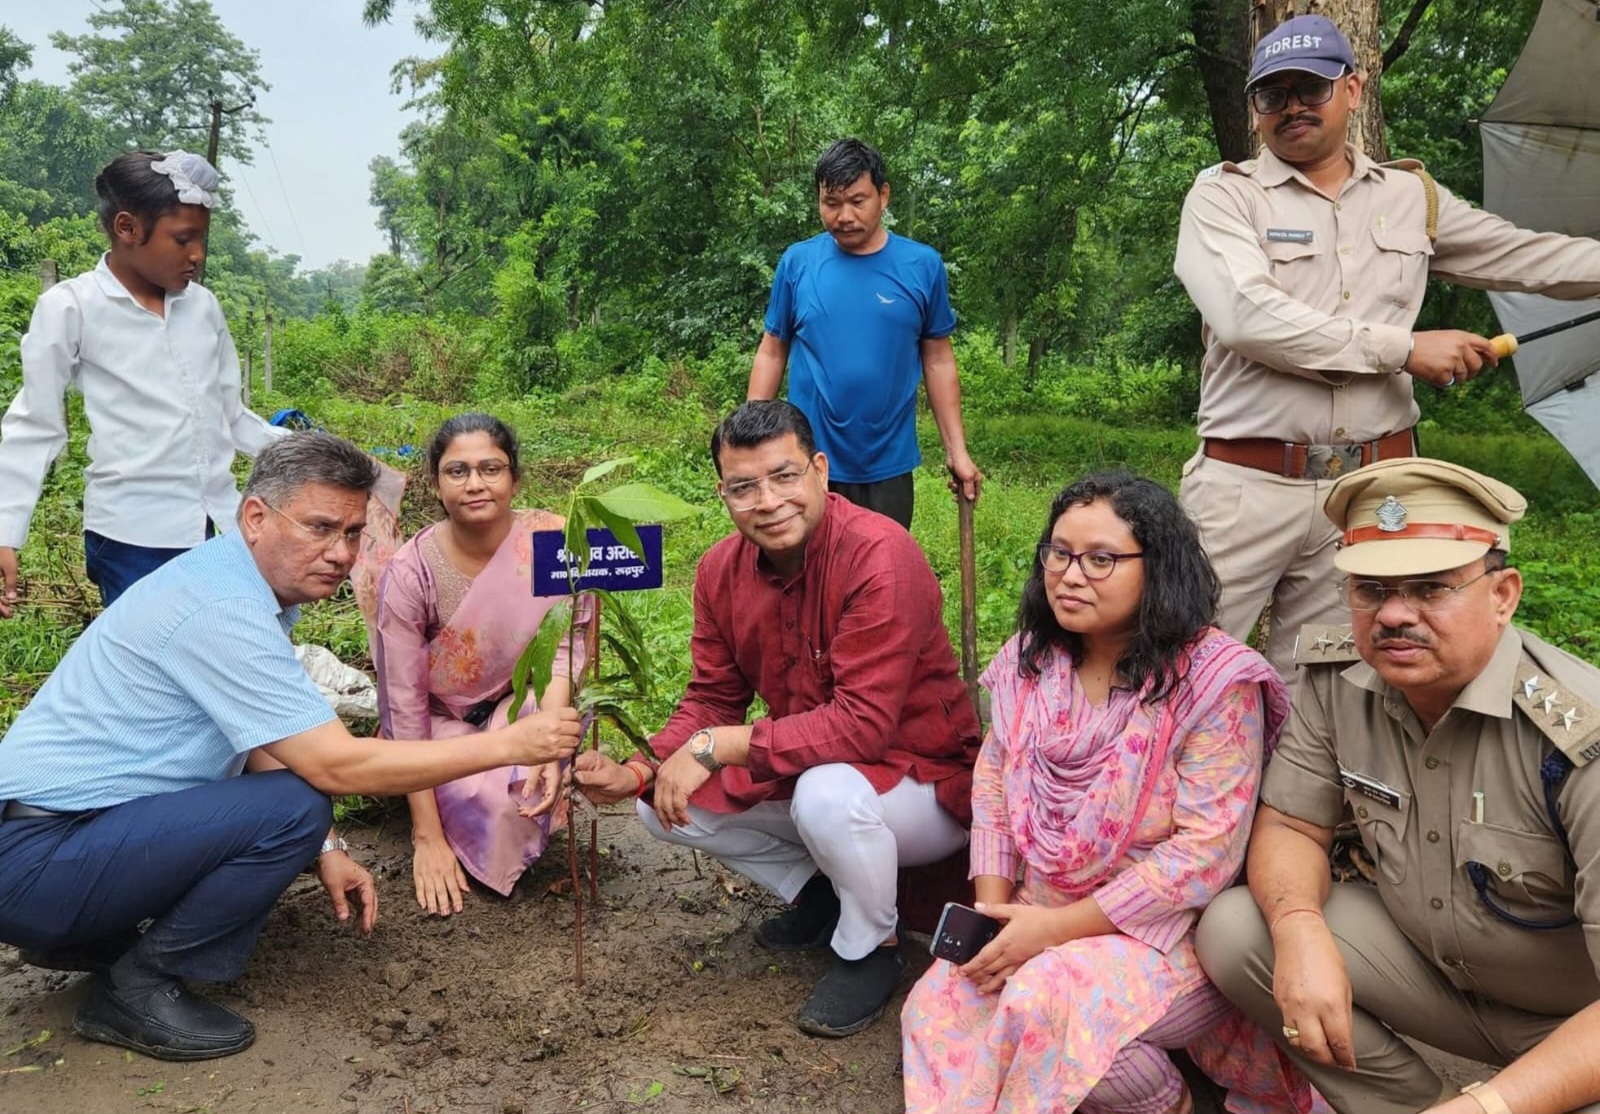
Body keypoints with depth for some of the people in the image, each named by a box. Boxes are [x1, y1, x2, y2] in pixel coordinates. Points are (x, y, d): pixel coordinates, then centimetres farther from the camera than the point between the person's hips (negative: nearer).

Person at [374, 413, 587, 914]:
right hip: (444, 722, 0)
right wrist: (427, 837, -18)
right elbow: (404, 704, -17)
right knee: (493, 803, -25)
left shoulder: (549, 539, -18)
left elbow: (566, 644, -16)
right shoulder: (411, 572, -21)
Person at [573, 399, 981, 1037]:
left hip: (923, 783, -7)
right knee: (665, 805, -6)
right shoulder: (721, 570, -6)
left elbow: (862, 725, -33)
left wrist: (719, 746, -31)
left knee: (827, 794, -38)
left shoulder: (880, 557, -29)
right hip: (806, 767, 7)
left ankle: (873, 948, -6)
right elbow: (712, 700, 0)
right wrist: (638, 773, -17)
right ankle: (818, 889, 14)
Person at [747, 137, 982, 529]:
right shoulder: (797, 262, -1)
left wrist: (957, 451, 0)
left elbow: (938, 360, 4)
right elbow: (772, 353, 4)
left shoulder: (923, 265, -1)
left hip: (888, 467, 0)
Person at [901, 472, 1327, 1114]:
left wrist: (1058, 926, -22)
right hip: (1043, 924, 6)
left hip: (1169, 931, -6)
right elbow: (993, 787, 8)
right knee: (936, 1008, -12)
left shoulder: (1214, 680, -18)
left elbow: (1205, 853, -21)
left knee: (1047, 1003, -31)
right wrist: (993, 910, -6)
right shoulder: (1031, 659, 2)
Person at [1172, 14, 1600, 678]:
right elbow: (1245, 316, -16)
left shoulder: (1412, 195, 16)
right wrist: (1403, 347, -12)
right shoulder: (1223, 194, 1)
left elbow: (1531, 257, 21)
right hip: (1248, 486, -3)